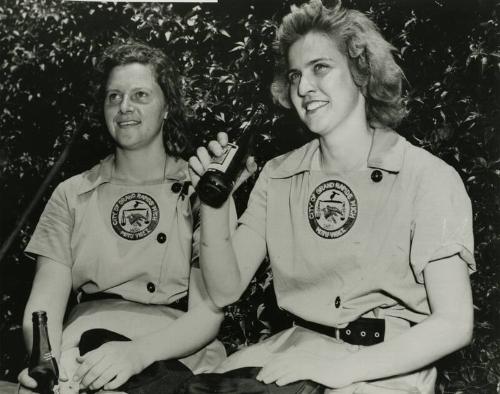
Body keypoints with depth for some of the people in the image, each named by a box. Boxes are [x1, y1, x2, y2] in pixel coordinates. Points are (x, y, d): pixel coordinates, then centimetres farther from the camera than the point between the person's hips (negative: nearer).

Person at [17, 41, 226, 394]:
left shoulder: (197, 190, 5)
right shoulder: (73, 195, 13)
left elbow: (208, 314, -4)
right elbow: (45, 302, 4)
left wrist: (138, 352, -23)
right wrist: (47, 362, -18)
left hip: (177, 359, -2)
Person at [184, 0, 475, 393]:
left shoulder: (428, 179, -7)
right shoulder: (277, 176, 5)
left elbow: (454, 324, -10)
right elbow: (225, 291, 3)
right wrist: (214, 204, -12)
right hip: (294, 347, 3)